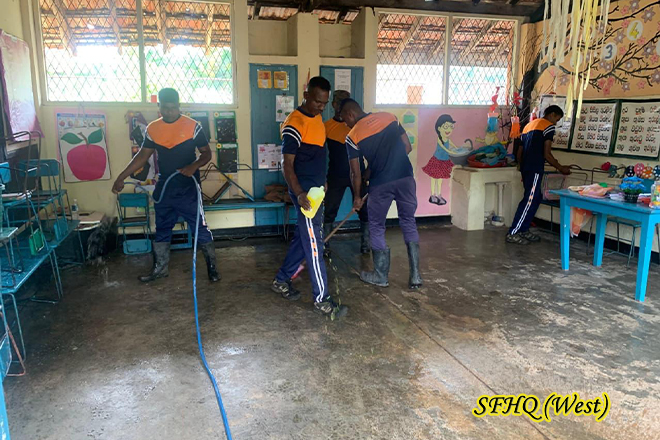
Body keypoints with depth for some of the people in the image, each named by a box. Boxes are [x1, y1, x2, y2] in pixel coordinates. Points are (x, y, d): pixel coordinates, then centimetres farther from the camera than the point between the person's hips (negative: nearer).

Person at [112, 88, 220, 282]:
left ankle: (212, 266, 12)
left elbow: (206, 153, -4)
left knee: (200, 228, -1)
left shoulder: (193, 126, -8)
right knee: (162, 230, 14)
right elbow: (142, 156, 10)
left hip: (188, 188, -5)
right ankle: (161, 268, 27)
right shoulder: (152, 129, 4)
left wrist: (194, 166, -23)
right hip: (164, 188, 5)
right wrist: (122, 177, 5)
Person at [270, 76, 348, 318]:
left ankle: (281, 280, 31)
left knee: (304, 237, 16)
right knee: (313, 243, -6)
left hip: (316, 189, 9)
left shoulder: (317, 117, 11)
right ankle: (321, 299, 2)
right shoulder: (295, 124, -18)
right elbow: (287, 165, -20)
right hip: (304, 192, -9)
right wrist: (298, 193, -32)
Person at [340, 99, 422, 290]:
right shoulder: (388, 117, 9)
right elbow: (408, 147, 10)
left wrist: (357, 197, 17)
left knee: (376, 228, 14)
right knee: (409, 223, 15)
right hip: (406, 177, 4)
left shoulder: (353, 136, 0)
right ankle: (415, 275, 13)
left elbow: (356, 172, 3)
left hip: (381, 183, -3)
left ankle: (381, 276, 22)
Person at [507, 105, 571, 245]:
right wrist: (561, 168, 2)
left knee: (536, 198, 16)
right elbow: (547, 154, -10)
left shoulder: (529, 125, 22)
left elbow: (519, 153, 21)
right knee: (529, 200, -6)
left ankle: (523, 230, 16)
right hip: (535, 169, -9)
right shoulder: (548, 126, -3)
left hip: (525, 168, 9)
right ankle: (512, 233, -5)